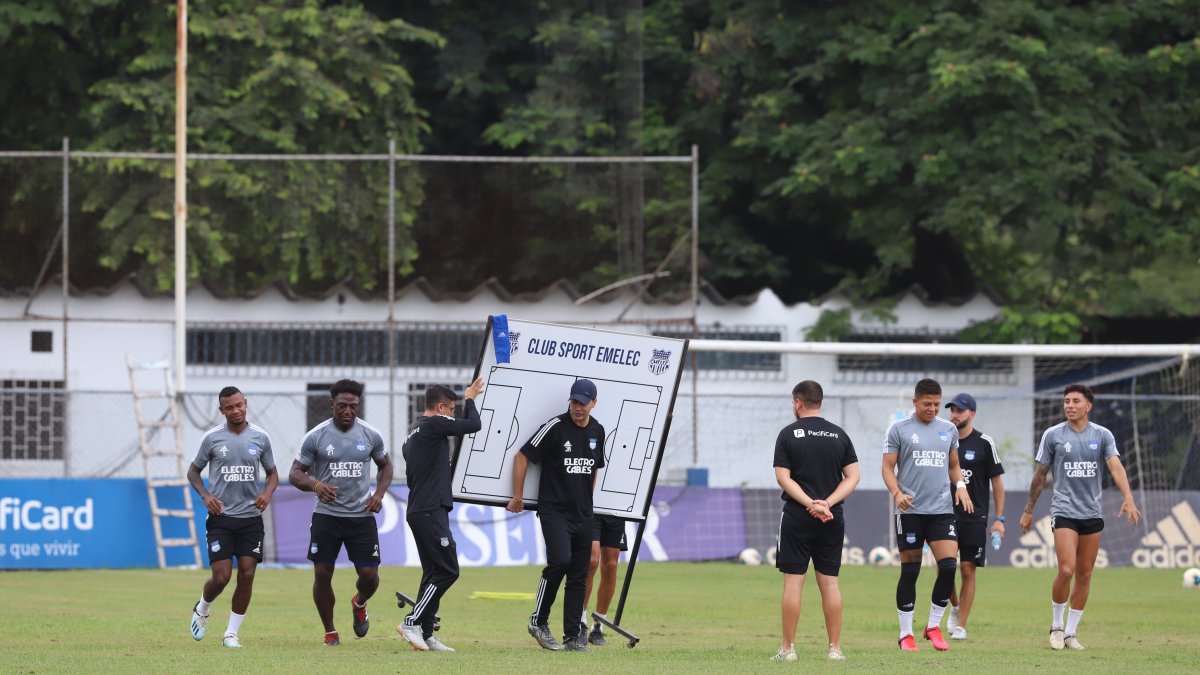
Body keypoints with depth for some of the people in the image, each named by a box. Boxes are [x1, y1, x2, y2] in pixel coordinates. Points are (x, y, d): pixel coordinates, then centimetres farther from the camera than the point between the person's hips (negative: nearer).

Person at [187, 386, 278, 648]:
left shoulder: (260, 438, 4)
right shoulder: (212, 438, -1)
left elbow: (272, 472, 15)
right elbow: (193, 471, 10)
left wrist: (267, 493, -6)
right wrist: (206, 496, -8)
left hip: (251, 517, 2)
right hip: (221, 517, -2)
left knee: (247, 575, -5)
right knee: (221, 576, -9)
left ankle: (232, 633, 6)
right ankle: (201, 610, 24)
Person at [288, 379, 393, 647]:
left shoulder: (371, 435, 1)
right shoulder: (316, 437, -5)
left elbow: (385, 465, 19)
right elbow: (295, 473, -2)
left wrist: (379, 494, 1)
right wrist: (316, 486, -23)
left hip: (362, 515, 1)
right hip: (326, 515, -1)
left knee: (369, 574, -3)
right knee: (322, 574, -5)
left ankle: (359, 604, 32)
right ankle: (330, 632, 12)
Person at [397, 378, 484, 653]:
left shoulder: (414, 432, 20)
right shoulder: (434, 424, -9)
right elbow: (473, 425, -8)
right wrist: (470, 399, 10)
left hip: (418, 512, 10)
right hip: (431, 512, -10)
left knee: (435, 572, 11)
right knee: (447, 571, -11)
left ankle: (425, 634, 8)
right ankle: (412, 622, -15)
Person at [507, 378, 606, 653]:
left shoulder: (597, 431, 9)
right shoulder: (555, 427, -10)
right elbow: (522, 456, -4)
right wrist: (517, 496, -3)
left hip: (583, 514, 6)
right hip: (553, 509, -6)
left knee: (579, 574, 5)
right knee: (560, 561, -23)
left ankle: (573, 637, 9)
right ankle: (539, 621, -5)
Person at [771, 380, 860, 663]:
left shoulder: (788, 434, -2)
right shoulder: (839, 435, 7)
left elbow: (783, 477, -9)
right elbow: (852, 477, 2)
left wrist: (810, 504, -13)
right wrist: (827, 503, -6)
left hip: (797, 517, -3)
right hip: (832, 519, 3)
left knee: (793, 581, -1)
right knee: (829, 582, 7)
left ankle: (788, 648, -1)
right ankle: (835, 648, 6)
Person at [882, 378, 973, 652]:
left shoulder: (949, 430, 13)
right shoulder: (898, 429, 1)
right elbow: (888, 467, 0)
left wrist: (960, 485, 3)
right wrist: (897, 493, -18)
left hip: (942, 509, 3)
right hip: (910, 511, -3)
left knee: (949, 566, -11)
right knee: (910, 572, 0)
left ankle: (934, 625, 5)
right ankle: (906, 633, 9)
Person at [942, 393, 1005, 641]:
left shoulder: (984, 443, -2)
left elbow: (997, 481, 1)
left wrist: (999, 519, -4)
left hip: (974, 517, -3)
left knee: (967, 570, -3)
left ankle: (960, 626, 3)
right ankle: (955, 607, 24)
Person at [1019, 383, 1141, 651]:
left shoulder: (1102, 435, 4)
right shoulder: (1053, 435, 1)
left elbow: (1116, 468, -7)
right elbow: (1040, 474, 8)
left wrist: (1128, 499, -23)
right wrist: (1029, 510, 10)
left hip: (1092, 513, 3)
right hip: (1064, 511, -3)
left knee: (1084, 576, 4)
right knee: (1067, 570, -16)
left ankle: (1071, 632, 15)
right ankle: (1056, 626, 3)